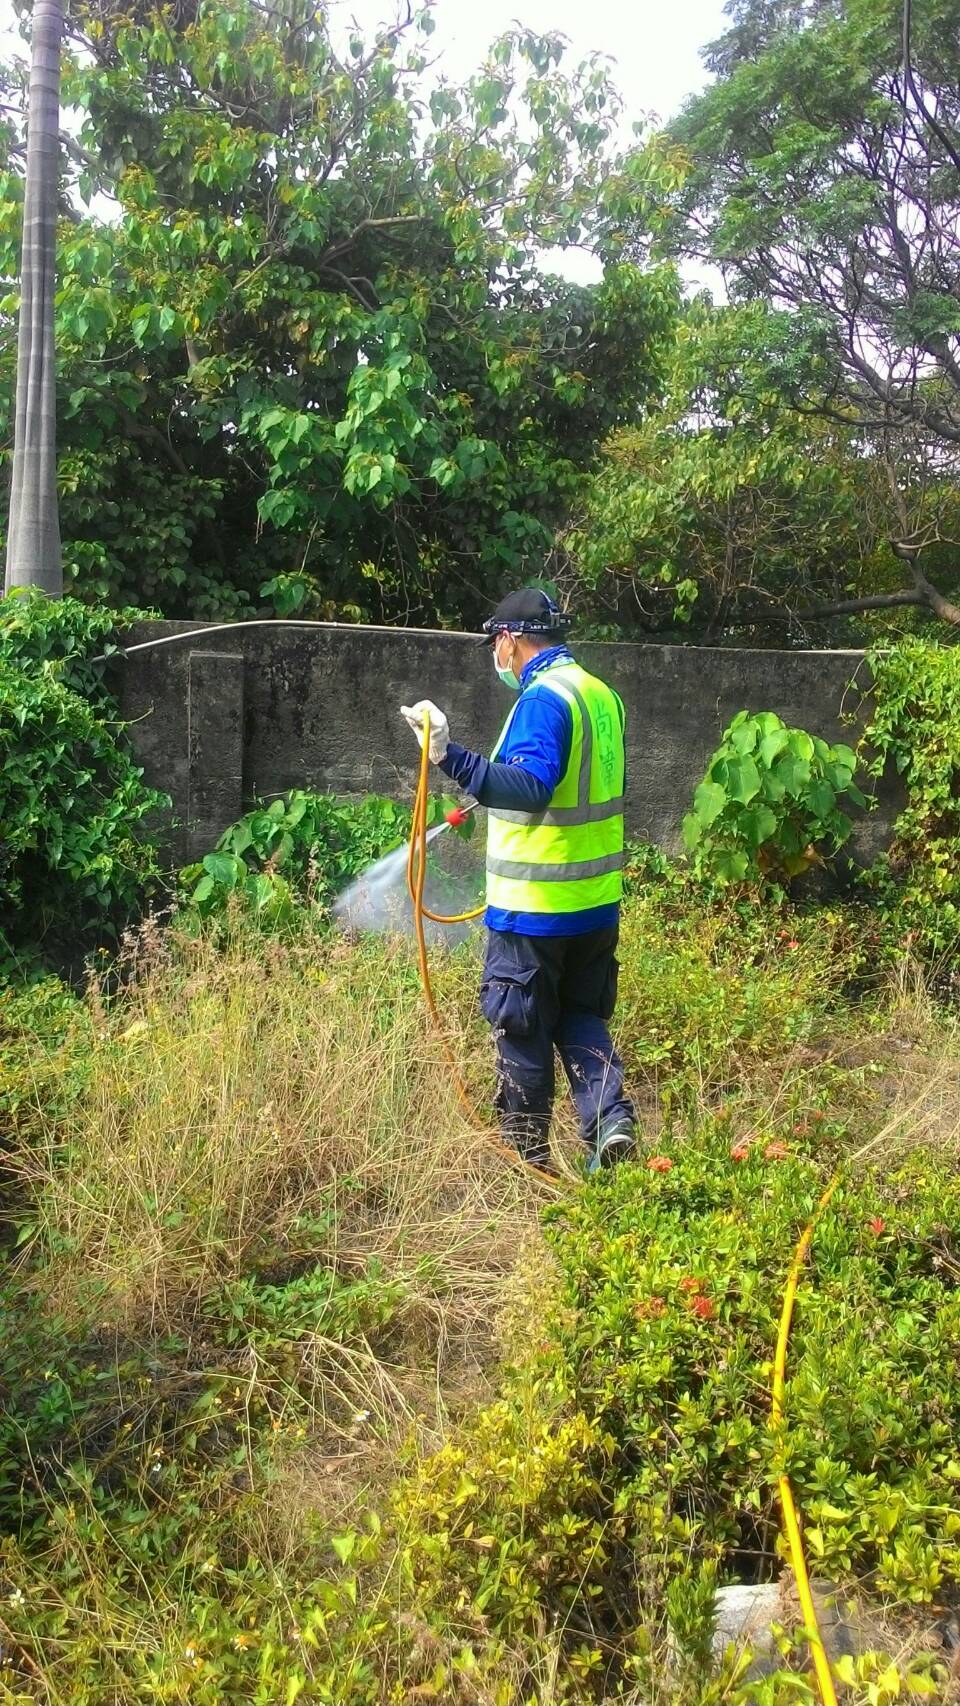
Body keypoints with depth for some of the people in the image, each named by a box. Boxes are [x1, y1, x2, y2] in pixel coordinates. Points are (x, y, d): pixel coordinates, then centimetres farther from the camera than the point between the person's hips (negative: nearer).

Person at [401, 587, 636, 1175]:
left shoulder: (543, 699, -16)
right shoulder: (603, 694, 11)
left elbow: (531, 787, -30)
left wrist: (452, 756, -37)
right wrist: (493, 799, 30)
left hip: (534, 906, -8)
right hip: (598, 903, 8)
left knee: (523, 1031, 7)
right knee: (582, 1017, 20)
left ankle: (527, 1155, 17)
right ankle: (611, 1118, 4)